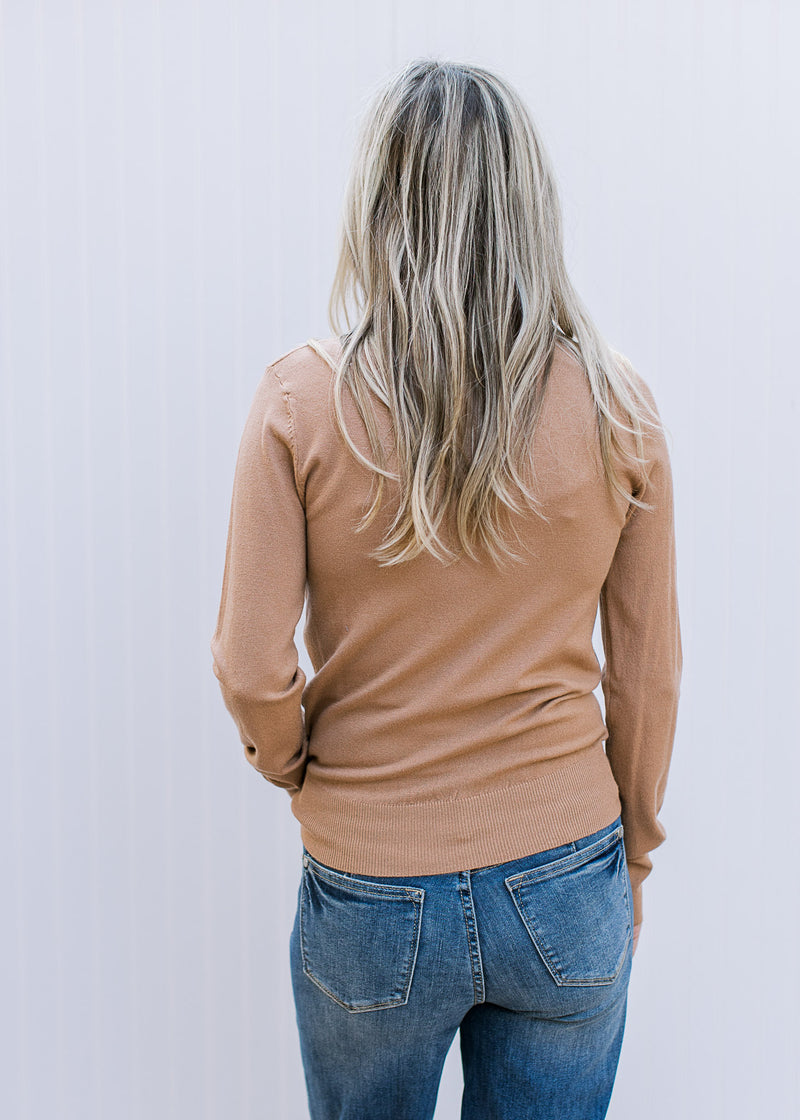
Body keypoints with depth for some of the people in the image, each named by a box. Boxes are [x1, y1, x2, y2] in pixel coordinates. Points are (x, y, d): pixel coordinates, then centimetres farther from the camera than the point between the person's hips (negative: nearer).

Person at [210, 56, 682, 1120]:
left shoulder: (303, 397, -14)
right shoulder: (617, 403, -9)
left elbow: (250, 669, -13)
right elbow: (649, 672, -2)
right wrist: (635, 849, 13)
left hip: (372, 899, -1)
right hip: (567, 892, 1)